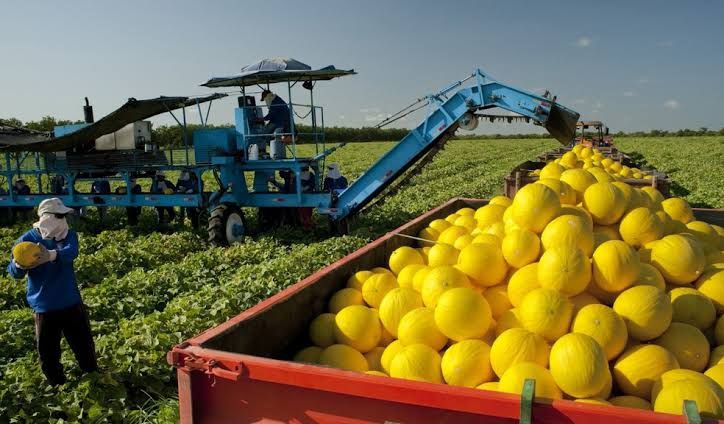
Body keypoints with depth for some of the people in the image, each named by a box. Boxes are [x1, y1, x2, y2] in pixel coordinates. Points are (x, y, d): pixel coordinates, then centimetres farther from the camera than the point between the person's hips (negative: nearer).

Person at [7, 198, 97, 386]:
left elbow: (71, 252, -27)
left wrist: (50, 255, -49)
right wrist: (19, 265, -37)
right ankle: (58, 385, 31)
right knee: (48, 350, 9)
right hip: (44, 306, -2)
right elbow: (13, 272, -11)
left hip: (71, 302, 2)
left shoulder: (69, 235, -5)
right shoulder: (27, 240, -9)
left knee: (84, 343, 15)